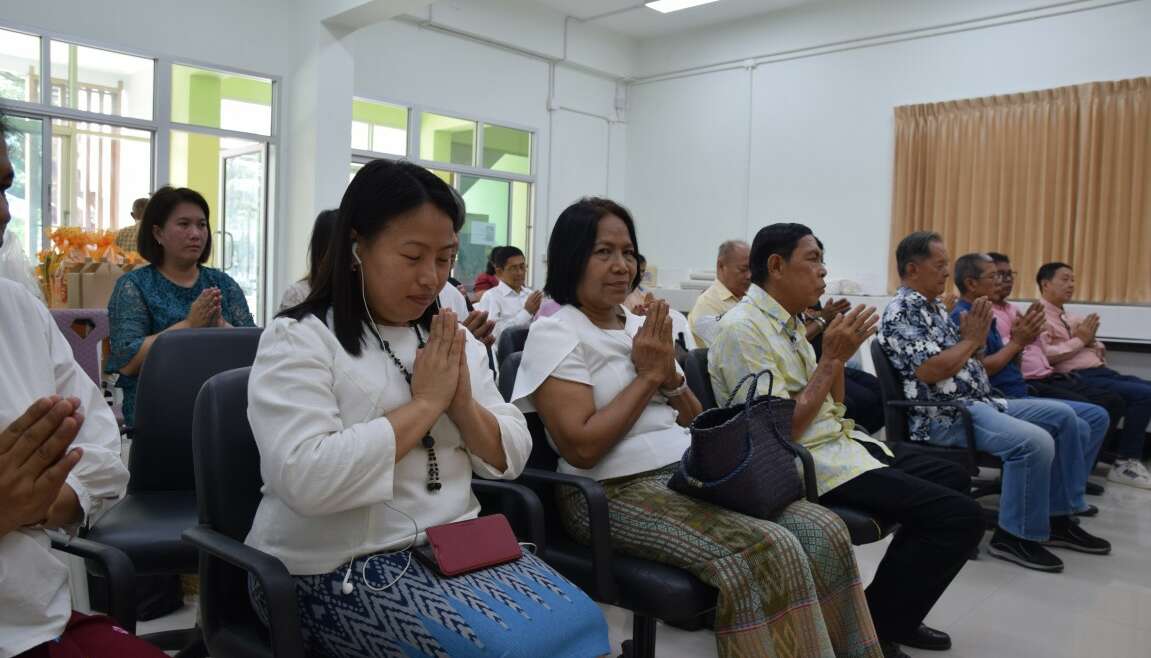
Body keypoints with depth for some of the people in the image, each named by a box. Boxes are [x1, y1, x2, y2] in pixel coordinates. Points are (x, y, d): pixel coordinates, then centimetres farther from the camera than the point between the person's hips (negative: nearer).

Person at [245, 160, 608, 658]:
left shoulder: (453, 340, 10)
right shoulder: (297, 341, -8)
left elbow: (510, 460, 8)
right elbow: (305, 480, -24)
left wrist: (463, 404, -11)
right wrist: (425, 403, -17)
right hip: (339, 570, -5)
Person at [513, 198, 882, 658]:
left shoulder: (642, 326, 16)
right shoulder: (554, 333, -5)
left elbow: (697, 423, 17)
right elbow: (581, 447, -17)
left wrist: (670, 376, -3)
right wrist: (647, 376, -8)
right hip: (617, 492, -7)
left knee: (825, 532, -10)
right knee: (770, 553, -27)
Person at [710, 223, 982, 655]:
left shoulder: (789, 322, 11)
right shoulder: (743, 328, -18)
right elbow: (782, 432, -22)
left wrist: (837, 351, 0)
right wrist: (833, 356, -18)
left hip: (836, 443, 10)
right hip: (805, 462, -10)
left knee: (953, 477, 20)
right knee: (960, 518, -13)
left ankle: (893, 613, 24)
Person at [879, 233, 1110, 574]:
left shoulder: (935, 307, 17)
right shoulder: (901, 312, -14)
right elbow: (931, 371, -25)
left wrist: (975, 337, 0)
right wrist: (971, 340, -10)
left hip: (980, 402, 11)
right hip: (944, 416, -11)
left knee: (1061, 416, 10)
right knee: (1034, 442, -27)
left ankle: (1058, 518, 16)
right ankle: (1016, 535, -9)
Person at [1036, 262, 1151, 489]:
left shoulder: (1072, 318, 23)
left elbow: (1100, 352, 23)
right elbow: (1045, 355, -17)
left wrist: (1090, 340, 1)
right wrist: (1079, 340, -7)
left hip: (1101, 371, 9)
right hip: (1078, 378, -9)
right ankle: (1125, 464, -12)